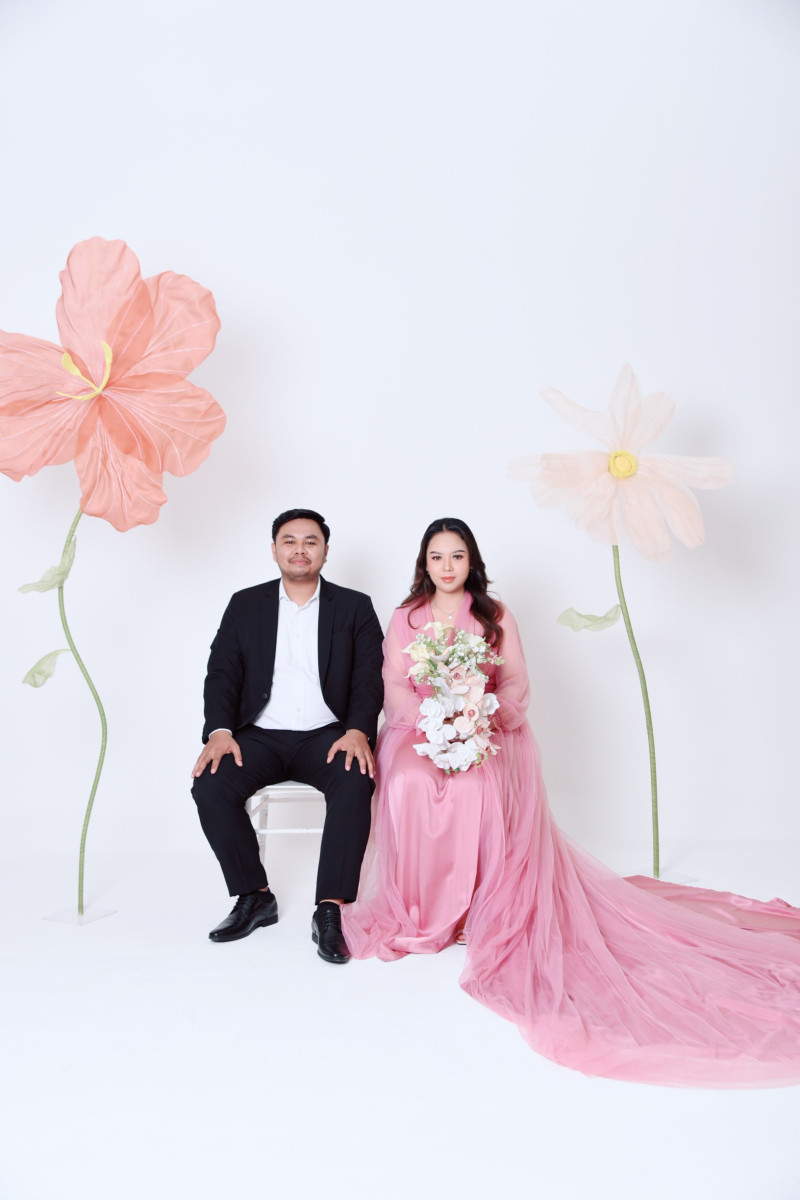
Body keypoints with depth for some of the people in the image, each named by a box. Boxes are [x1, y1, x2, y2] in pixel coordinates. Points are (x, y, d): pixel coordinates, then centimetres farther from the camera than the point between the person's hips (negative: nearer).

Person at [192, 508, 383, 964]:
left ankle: (330, 910, -21)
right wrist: (219, 731, -14)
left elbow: (369, 679, 0)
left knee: (355, 783, -32)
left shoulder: (354, 607, 8)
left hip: (327, 735, -1)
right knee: (209, 786, -24)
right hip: (260, 736, 2)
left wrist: (358, 731, -20)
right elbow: (222, 673, 4)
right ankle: (255, 897, -5)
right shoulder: (246, 605, 12)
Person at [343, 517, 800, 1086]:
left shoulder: (496, 617, 10)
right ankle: (417, 914, -17)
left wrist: (479, 717, -17)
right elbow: (395, 686, 4)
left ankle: (473, 910, -18)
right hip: (419, 730, 1)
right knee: (410, 783, -32)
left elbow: (516, 685, 3)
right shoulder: (405, 618, 12)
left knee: (474, 786, -34)